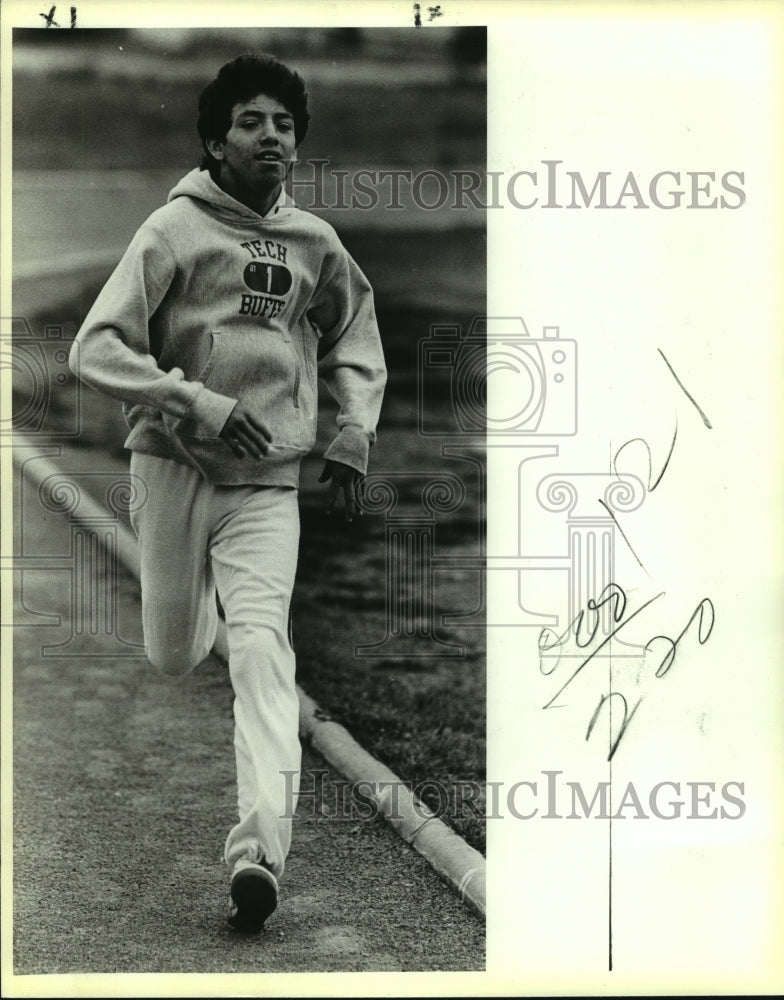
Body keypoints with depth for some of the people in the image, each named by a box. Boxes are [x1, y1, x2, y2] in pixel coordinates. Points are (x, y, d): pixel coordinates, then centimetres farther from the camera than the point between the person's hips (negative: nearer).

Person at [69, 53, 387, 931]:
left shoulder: (315, 242, 6)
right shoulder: (175, 229, -7)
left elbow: (353, 334, 23)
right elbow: (94, 348, -14)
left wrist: (355, 433, 8)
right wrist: (199, 405, -25)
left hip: (268, 483, 1)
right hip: (174, 467, -1)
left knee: (260, 646, -16)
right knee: (172, 656, 11)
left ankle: (259, 849, -23)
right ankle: (197, 595, 50)